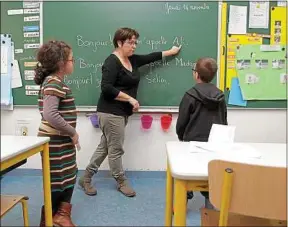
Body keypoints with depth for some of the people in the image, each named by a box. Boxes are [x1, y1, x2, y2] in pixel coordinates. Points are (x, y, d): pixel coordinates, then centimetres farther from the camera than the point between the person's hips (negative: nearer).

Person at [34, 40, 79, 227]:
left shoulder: (55, 81, 11)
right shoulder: (54, 83, -20)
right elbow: (50, 115, -32)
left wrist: (71, 133, 12)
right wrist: (72, 132, -21)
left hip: (61, 140, 9)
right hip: (55, 142, -9)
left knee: (68, 177, 17)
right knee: (57, 182, 6)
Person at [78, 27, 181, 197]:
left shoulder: (132, 60, 12)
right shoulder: (112, 62, -14)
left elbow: (150, 57, 26)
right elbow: (106, 88, -22)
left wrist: (170, 52, 32)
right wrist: (130, 98, -19)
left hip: (122, 112, 9)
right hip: (111, 112, -9)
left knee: (105, 146, 13)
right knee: (116, 149, 4)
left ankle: (86, 178, 25)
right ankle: (122, 182, 22)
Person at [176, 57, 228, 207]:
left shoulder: (190, 95, -14)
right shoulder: (220, 96, 1)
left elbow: (182, 121, -8)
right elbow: (224, 121, 9)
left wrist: (181, 136, 11)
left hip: (193, 142, -3)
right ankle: (210, 203, 23)